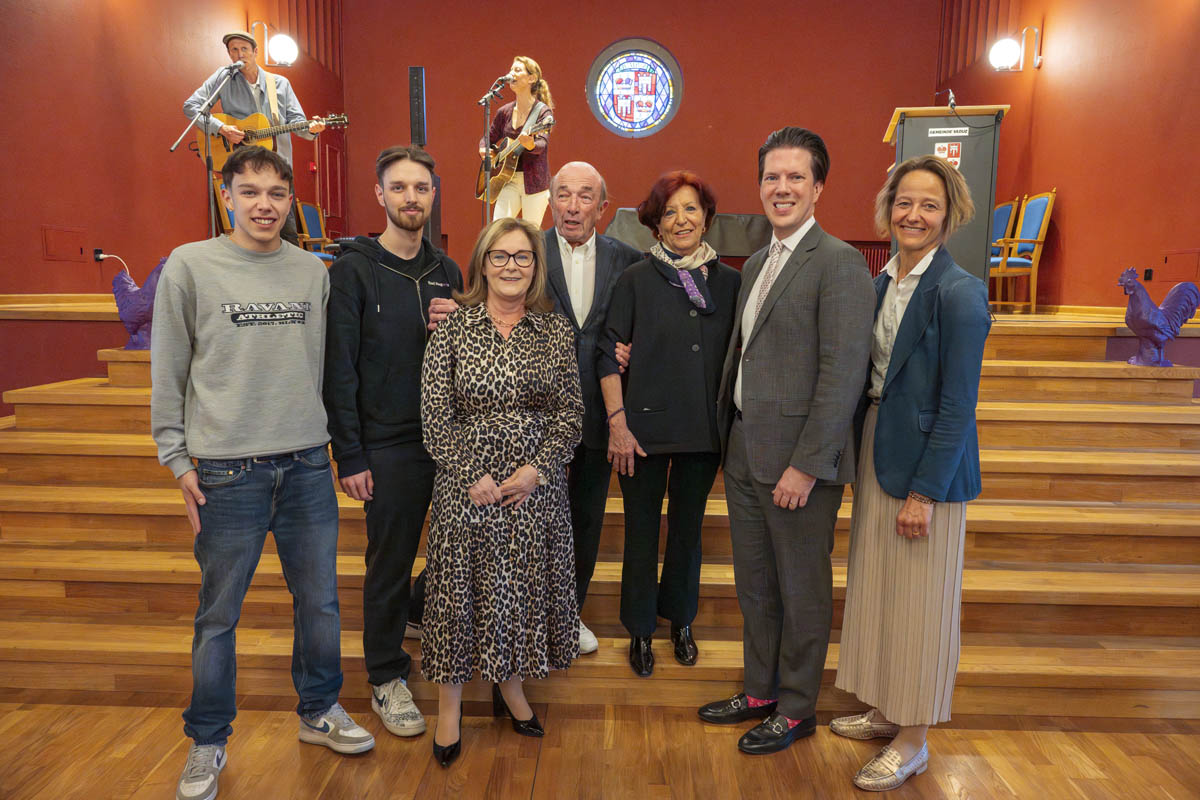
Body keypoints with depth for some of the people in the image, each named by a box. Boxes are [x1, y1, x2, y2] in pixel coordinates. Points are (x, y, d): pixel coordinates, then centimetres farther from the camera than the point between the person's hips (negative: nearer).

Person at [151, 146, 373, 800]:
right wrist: (177, 459, -2)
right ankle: (208, 743, 27)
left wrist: (322, 439, 9)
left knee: (320, 602, 12)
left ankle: (319, 711, 33)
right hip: (227, 472, -3)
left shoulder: (313, 271, 8)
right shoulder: (190, 265, 0)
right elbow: (168, 372, 1)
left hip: (307, 464, 3)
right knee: (218, 616, 8)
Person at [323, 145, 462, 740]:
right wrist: (349, 455, -12)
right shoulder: (354, 270, -5)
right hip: (390, 445, -4)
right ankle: (387, 679, 24)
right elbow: (340, 369, -9)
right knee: (390, 564, 6)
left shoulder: (446, 271, 11)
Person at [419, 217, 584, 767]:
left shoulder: (555, 331, 2)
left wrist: (537, 468, -10)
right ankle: (450, 705, 24)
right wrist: (473, 477, -11)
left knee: (524, 585, 12)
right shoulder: (453, 328, -3)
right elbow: (435, 414, -5)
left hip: (536, 485, 2)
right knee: (460, 587, 6)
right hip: (466, 485, -2)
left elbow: (571, 412, 2)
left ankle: (510, 685, 36)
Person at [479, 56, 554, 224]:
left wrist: (530, 145, -43)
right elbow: (489, 138, 23)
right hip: (509, 180, 4)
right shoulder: (504, 111, 10)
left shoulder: (543, 111, -6)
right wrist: (484, 151, 1)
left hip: (534, 182, -4)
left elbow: (543, 144, -21)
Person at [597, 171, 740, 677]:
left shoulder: (730, 282, 4)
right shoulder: (636, 280, -3)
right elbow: (609, 354, -5)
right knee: (642, 530, 9)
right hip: (646, 427, -2)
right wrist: (617, 423, -11)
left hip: (705, 431, 3)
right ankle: (640, 630, 28)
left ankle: (680, 620, 37)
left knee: (689, 527, 16)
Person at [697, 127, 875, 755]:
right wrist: (731, 438, 14)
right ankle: (760, 691, 37)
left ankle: (796, 709, 28)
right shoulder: (756, 263, 14)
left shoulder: (838, 262, -12)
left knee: (801, 590, 9)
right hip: (743, 451, 8)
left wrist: (806, 464, -20)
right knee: (754, 584, 19)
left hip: (797, 461, -8)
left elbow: (843, 372, -18)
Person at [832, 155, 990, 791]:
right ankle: (885, 710, 36)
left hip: (927, 465, -8)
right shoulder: (882, 283, 8)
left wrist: (924, 491, -18)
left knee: (919, 601, 5)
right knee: (876, 589, 17)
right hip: (877, 452, 8)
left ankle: (913, 742, 22)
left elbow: (958, 405, -17)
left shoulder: (959, 292, -15)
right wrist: (863, 462, 11)